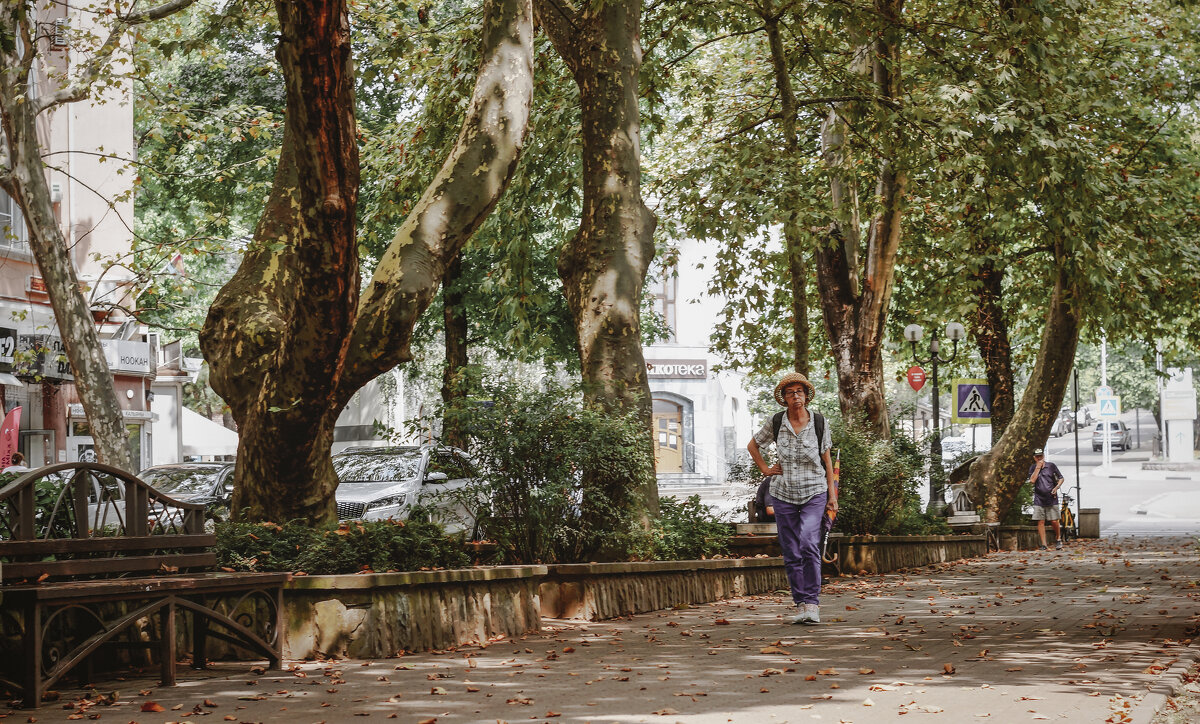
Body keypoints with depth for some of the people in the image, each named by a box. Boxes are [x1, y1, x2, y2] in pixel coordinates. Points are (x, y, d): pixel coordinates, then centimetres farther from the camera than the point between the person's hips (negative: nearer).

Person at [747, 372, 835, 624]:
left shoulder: (819, 423, -2)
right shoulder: (775, 423, -1)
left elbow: (826, 459, 5)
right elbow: (753, 445, 16)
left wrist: (832, 495, 2)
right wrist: (765, 469, 5)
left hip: (814, 493, -2)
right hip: (783, 495, 2)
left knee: (808, 544, -21)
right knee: (791, 553, 2)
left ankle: (812, 603, -20)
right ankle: (802, 604, 11)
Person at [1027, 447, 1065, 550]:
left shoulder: (1051, 466, 3)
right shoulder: (1033, 468, 7)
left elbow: (1061, 478, 10)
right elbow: (1032, 481, -8)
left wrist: (1056, 488, -7)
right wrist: (1038, 468, -8)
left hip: (1052, 499, -1)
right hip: (1039, 499, 1)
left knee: (1054, 521, -3)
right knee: (1041, 522, -2)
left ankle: (1058, 539, 22)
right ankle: (1043, 544, 2)